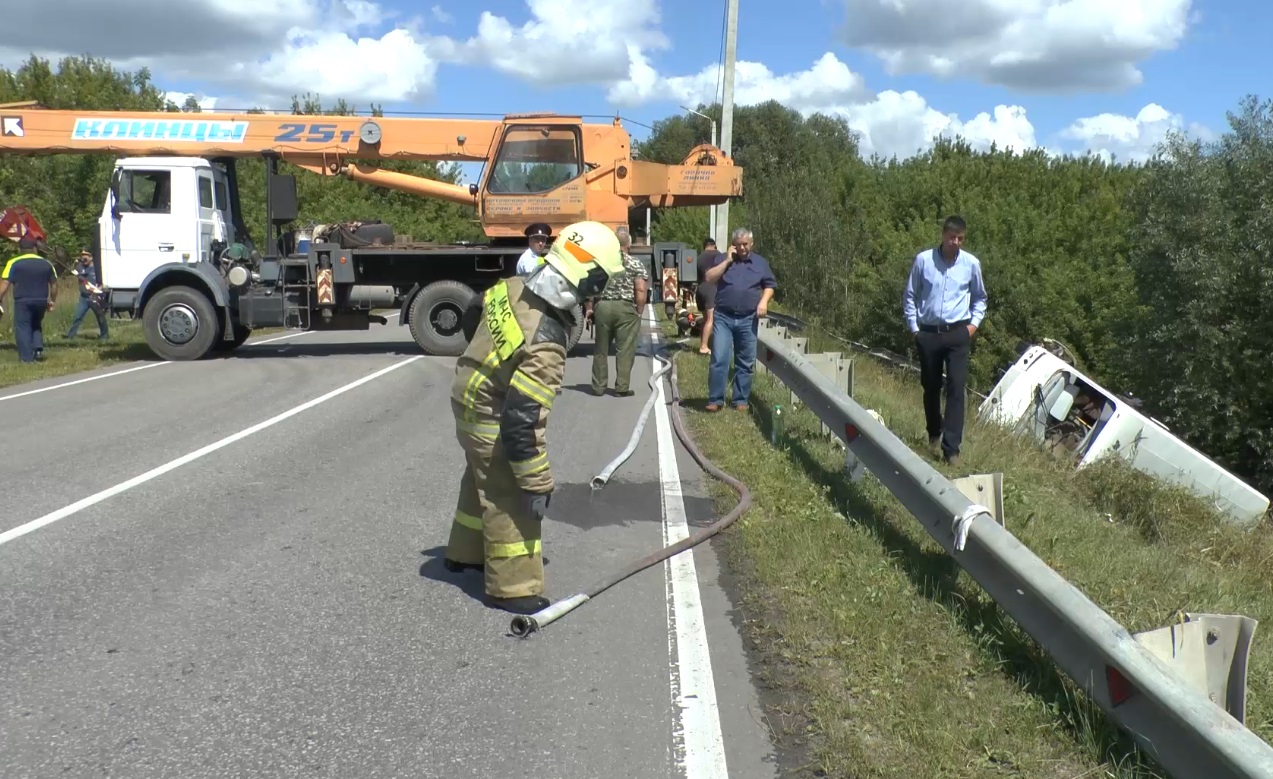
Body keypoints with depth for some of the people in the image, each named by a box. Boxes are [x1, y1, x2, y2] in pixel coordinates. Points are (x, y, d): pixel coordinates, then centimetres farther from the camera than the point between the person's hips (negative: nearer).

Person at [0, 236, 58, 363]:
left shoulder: (14, 263, -2)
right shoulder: (47, 263, 9)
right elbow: (54, 284, 14)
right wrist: (52, 301, 24)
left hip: (23, 301, -4)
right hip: (41, 300, 4)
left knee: (23, 328, 2)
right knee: (36, 325, 23)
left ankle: (27, 357, -3)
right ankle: (38, 348, 3)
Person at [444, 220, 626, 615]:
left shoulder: (511, 287, -12)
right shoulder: (545, 344, -35)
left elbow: (473, 314, 10)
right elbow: (523, 420, -34)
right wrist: (537, 483, -25)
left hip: (468, 398, 9)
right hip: (492, 422, -9)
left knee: (482, 479, 27)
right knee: (511, 501, 3)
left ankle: (466, 551, 47)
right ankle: (513, 587, 15)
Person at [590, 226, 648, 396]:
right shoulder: (636, 264, -3)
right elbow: (641, 290, -10)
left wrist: (591, 308, 11)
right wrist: (639, 311, 0)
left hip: (602, 306, 3)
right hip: (626, 308, -3)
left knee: (600, 349, 12)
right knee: (625, 349, 2)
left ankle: (598, 386, 16)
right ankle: (622, 387, 1)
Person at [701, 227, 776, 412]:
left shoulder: (761, 262, 11)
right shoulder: (721, 259, 7)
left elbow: (769, 285, 12)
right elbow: (708, 279, -5)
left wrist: (764, 301, -7)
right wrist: (727, 261, -9)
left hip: (748, 320, 2)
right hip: (723, 317, -1)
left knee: (745, 363, 6)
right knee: (718, 360, -9)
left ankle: (741, 400, 14)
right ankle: (715, 399, -3)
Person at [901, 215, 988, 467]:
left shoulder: (971, 263, 0)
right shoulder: (923, 260, -4)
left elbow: (980, 297, 16)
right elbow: (910, 296, 5)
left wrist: (974, 323, 5)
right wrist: (913, 327, 1)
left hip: (958, 333, 0)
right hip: (928, 333, 1)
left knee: (956, 388, -9)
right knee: (930, 387, 13)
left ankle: (951, 448, -9)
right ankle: (934, 433, 36)